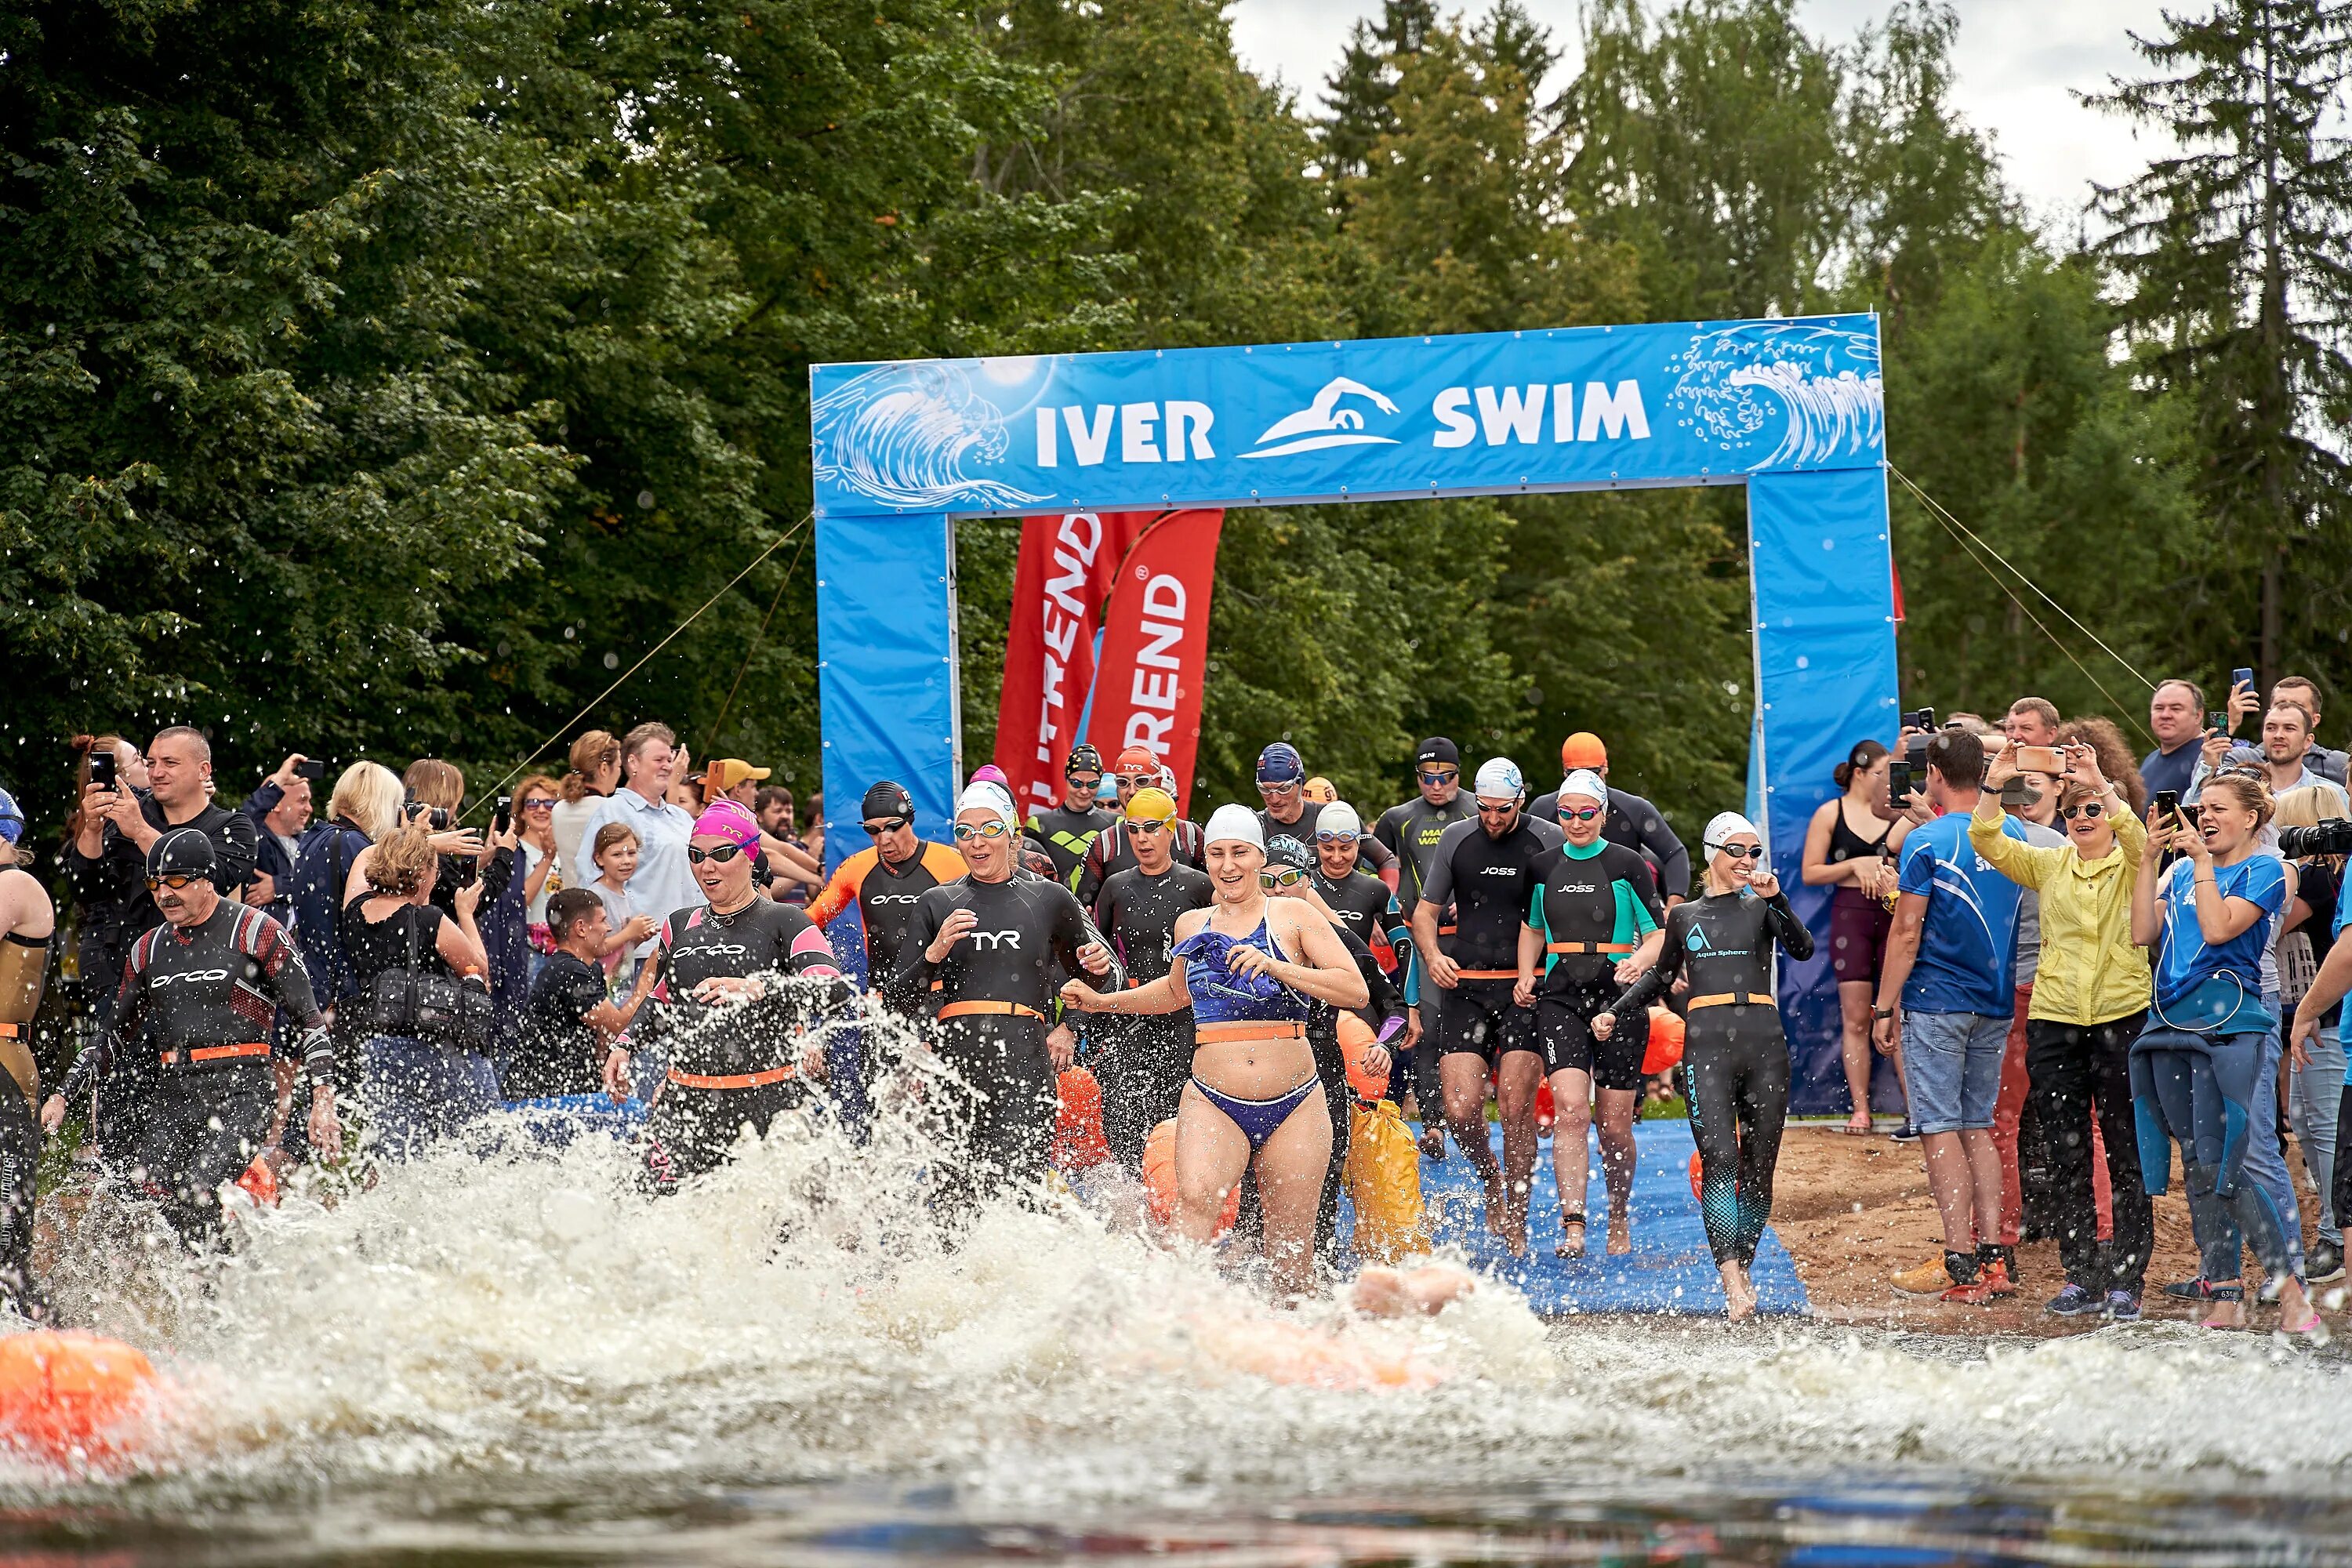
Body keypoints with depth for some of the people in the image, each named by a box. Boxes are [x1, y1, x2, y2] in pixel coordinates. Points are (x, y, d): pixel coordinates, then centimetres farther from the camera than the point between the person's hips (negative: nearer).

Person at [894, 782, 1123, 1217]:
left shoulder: (1050, 899, 12)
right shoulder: (937, 903, 14)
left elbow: (1106, 983, 23)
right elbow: (903, 1000, 10)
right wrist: (935, 953, -7)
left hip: (1025, 1067, -2)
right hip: (955, 1062, 2)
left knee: (1014, 1188, -22)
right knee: (956, 1200, -3)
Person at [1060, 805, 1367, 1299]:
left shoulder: (1293, 915, 3)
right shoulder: (1191, 925, 15)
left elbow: (1356, 990, -7)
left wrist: (1276, 966, -17)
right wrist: (1101, 1002, 27)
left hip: (1294, 1104, -1)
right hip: (1213, 1102, 1)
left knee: (1291, 1243, 2)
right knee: (1195, 1201, -28)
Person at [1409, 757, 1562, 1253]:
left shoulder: (1549, 843, 0)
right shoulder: (1457, 839, 7)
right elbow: (1425, 911, 13)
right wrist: (1432, 956, -7)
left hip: (1524, 989, -2)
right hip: (1465, 987, 2)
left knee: (1516, 1106, -9)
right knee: (1460, 1111, -8)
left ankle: (1515, 1220, 4)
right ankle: (1492, 1180, 23)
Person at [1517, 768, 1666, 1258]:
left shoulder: (1627, 865, 1)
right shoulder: (1543, 867, 11)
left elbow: (1659, 933, 2)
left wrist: (1640, 960, -19)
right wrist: (1525, 977, 11)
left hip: (1618, 997, -2)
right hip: (1560, 997, 2)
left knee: (1614, 1124, 2)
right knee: (1570, 1107, -17)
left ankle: (1619, 1220, 23)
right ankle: (1573, 1226, -22)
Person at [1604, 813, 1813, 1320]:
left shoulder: (1762, 909, 13)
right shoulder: (1684, 917, 17)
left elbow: (1802, 949, -5)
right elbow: (1659, 978, 30)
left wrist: (1775, 899, -16)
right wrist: (1615, 1015, 18)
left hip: (1764, 1046, 1)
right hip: (1707, 1047, -1)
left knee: (1758, 1171, 4)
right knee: (1719, 1165, -16)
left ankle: (1742, 1274, 17)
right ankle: (1733, 1285, -25)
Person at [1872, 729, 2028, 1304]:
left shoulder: (1927, 842, -11)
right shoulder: (2012, 835, 6)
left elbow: (1907, 932, -12)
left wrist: (1886, 1007, -5)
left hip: (1937, 1002, -6)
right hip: (1996, 1002, 6)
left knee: (1941, 1129, -3)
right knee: (1978, 1127, 13)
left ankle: (1961, 1265, -8)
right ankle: (1992, 1256, 7)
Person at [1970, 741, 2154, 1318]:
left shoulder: (2132, 866, 2)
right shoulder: (2049, 865, 11)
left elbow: (2137, 837, -20)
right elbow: (1988, 842, 1)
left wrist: (2101, 785, -29)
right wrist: (1994, 785, -13)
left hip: (2123, 1018, -3)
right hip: (2054, 1021, 3)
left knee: (2127, 1157, 0)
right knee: (2065, 1157, 5)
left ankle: (2127, 1278, 5)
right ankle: (2081, 1277, 11)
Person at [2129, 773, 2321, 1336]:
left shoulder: (2264, 869, 0)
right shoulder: (2181, 871, 17)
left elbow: (2218, 928, -14)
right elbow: (2143, 933, 8)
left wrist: (2202, 860, -10)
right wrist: (2148, 860, 4)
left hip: (2228, 1025, -7)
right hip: (2170, 1024, 7)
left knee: (2224, 1168, -15)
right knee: (2196, 1169, 6)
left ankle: (2294, 1295, -12)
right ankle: (2224, 1297, 12)